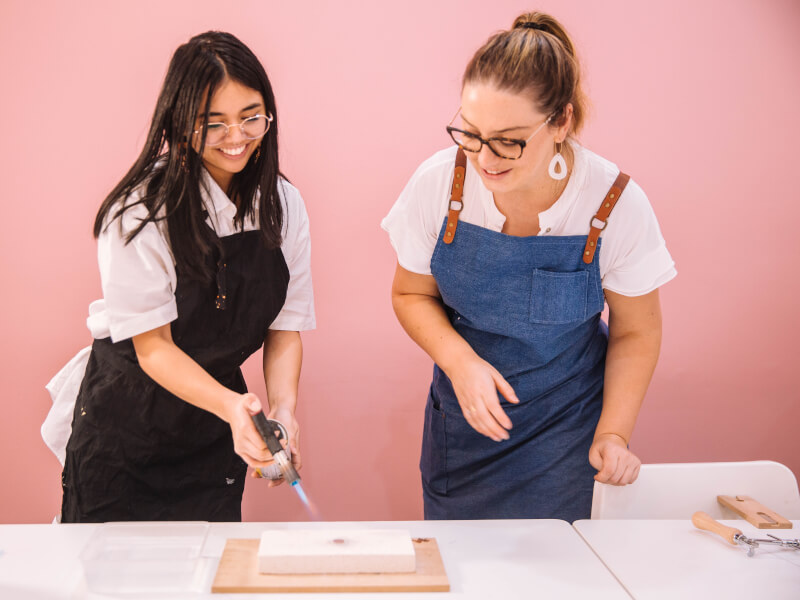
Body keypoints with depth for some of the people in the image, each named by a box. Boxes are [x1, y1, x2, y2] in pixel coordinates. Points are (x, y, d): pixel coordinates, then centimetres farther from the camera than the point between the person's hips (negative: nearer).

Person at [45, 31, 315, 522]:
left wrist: (283, 409, -21)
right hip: (127, 426, -3)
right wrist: (232, 406, -35)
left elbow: (285, 325, -4)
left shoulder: (284, 205, -6)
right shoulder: (141, 212, -21)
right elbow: (153, 347, -19)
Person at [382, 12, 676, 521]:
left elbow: (636, 333, -4)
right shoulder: (439, 183, -16)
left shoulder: (617, 206, -19)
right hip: (460, 418, 2)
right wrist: (459, 360, -18)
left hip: (563, 424, -1)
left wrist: (614, 433, -14)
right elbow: (412, 294, -1)